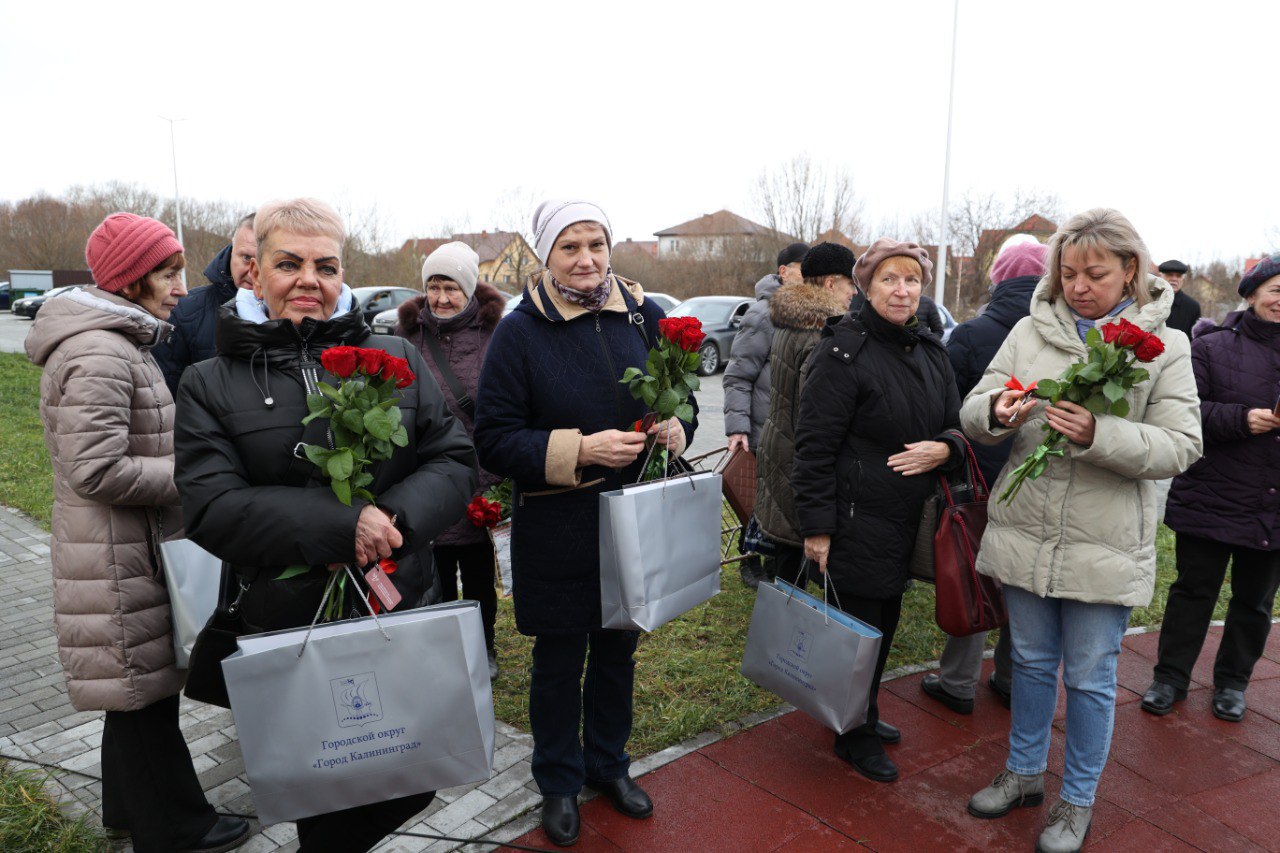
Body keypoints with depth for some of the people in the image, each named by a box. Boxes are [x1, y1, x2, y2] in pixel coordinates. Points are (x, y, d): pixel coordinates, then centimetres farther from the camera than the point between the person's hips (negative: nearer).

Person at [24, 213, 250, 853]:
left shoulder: (122, 344, 13)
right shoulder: (98, 354, -21)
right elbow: (97, 470, -25)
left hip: (134, 552, 10)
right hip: (120, 560, -10)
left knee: (134, 687, 21)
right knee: (145, 688, 4)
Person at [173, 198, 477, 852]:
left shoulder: (396, 359, 4)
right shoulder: (209, 385, 0)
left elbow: (454, 459, 0)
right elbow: (212, 509, -11)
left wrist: (396, 518, -19)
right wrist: (344, 525, -22)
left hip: (405, 610, 2)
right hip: (288, 629, -2)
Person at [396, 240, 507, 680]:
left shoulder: (494, 333, -4)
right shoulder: (409, 335, 1)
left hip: (482, 480, -1)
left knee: (480, 574, 15)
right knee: (437, 574, 12)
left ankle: (483, 649, 33)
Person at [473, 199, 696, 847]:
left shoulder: (641, 315, 0)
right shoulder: (521, 331, -11)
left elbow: (681, 398, 11)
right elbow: (494, 441, -13)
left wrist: (673, 428, -13)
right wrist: (579, 449, -25)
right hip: (555, 530, -3)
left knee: (617, 649, 19)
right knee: (559, 660, 12)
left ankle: (609, 764, 43)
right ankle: (559, 782, 36)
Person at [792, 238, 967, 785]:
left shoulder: (930, 352, 10)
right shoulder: (844, 351, -12)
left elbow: (956, 428, 17)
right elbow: (815, 445, -14)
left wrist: (944, 449, -7)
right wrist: (817, 526, -16)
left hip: (907, 521, 7)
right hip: (856, 522, -7)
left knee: (885, 623, 17)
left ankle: (862, 715, 38)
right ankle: (856, 734, 23)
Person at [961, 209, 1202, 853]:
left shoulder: (1164, 345, -3)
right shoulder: (1030, 330, 2)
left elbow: (1180, 446, -10)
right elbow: (972, 411, 0)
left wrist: (1097, 434, -27)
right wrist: (996, 414, -24)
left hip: (1105, 547, -2)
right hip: (1024, 532, 3)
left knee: (1090, 679, 10)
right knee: (1031, 661, 19)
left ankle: (1077, 801, 32)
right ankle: (1024, 774, 39)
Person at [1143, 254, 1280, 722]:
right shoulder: (1211, 348, -5)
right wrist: (1241, 419, -23)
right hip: (1211, 501, -3)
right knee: (1193, 591, 10)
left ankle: (1232, 681, 35)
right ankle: (1170, 677, 25)